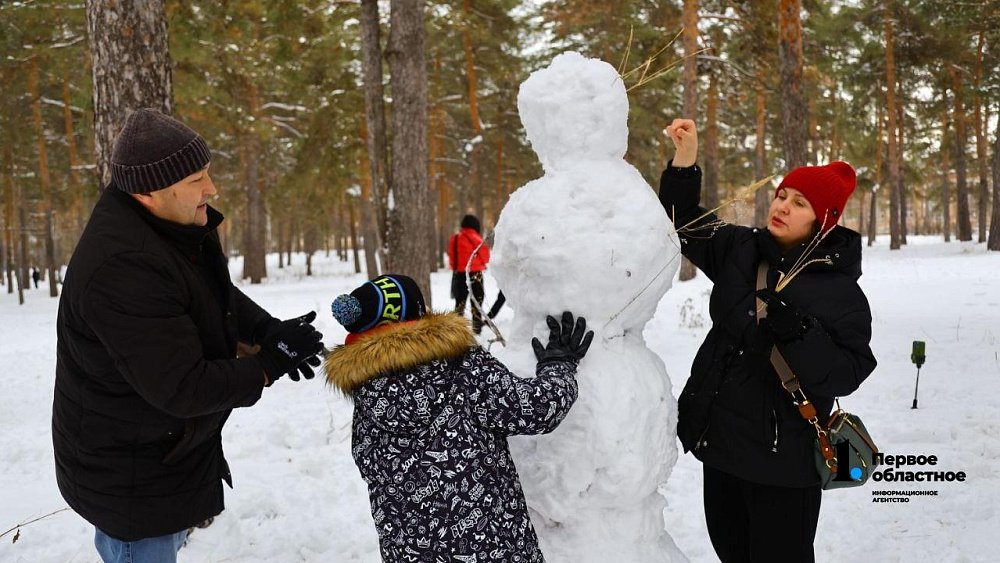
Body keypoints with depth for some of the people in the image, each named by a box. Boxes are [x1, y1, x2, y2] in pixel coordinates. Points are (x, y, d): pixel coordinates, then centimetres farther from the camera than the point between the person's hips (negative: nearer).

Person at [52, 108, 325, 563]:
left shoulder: (175, 224, -5)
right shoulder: (121, 269, -34)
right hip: (131, 476, -9)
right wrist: (272, 363, -20)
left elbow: (218, 294, 11)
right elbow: (183, 389, -32)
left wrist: (268, 329, -9)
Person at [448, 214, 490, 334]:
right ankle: (477, 327, 3)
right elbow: (485, 257, -5)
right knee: (477, 301, 4)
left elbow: (451, 257, 8)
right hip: (475, 274, -4)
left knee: (460, 301, 14)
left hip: (459, 274, 4)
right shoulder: (477, 239, -13)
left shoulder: (454, 239, 1)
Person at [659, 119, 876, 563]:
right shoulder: (740, 249, 2)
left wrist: (796, 332, -28)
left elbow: (849, 372, -14)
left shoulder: (841, 290, -11)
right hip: (720, 441, 5)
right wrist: (685, 161, -10)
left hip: (783, 459, -5)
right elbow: (684, 225, 4)